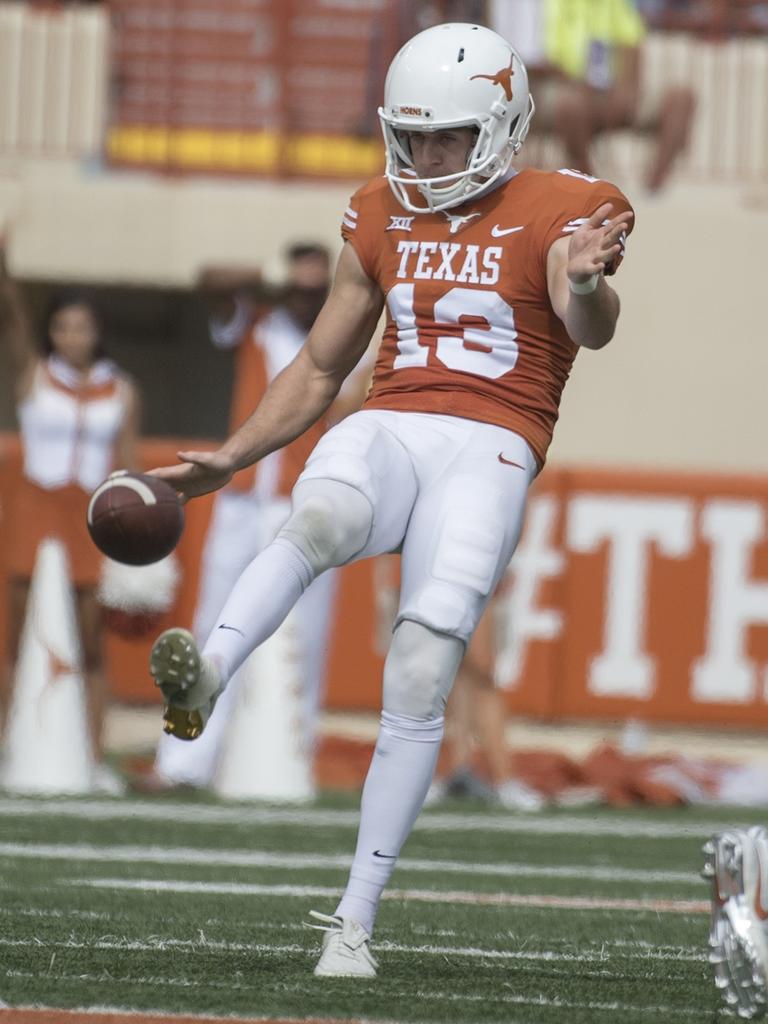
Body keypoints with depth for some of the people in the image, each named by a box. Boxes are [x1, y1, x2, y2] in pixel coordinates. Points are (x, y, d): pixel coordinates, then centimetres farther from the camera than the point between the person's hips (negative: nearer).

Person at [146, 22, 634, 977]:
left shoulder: (555, 212, 1)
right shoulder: (382, 220, 16)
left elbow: (592, 326, -20)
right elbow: (318, 369, 24)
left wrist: (587, 284, -44)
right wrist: (227, 459, 14)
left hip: (488, 450, -3)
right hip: (387, 431, 4)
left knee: (420, 679, -15)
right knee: (318, 520, -34)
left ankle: (355, 917, -10)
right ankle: (203, 676, -59)